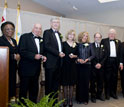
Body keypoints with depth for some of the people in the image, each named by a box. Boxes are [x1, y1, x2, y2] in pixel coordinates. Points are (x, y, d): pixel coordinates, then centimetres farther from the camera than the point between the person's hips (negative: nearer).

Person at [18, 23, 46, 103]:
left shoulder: (41, 40, 15)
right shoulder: (25, 37, -4)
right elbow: (21, 51, -14)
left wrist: (43, 57, -1)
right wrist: (34, 56, -22)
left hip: (36, 69, 6)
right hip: (26, 69, -6)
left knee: (34, 89, 14)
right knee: (24, 89, 4)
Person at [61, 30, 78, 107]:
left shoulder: (76, 45, 9)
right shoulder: (64, 44, 1)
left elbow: (77, 55, 12)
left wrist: (74, 56, -7)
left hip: (73, 65, 3)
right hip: (65, 65, -2)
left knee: (72, 84, 7)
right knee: (65, 84, 3)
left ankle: (70, 100, 19)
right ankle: (65, 100, 15)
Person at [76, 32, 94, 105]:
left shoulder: (90, 45, 7)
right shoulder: (78, 45, 5)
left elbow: (93, 55, 4)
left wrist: (87, 59, -10)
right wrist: (78, 59, -13)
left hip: (87, 65, 1)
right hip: (79, 65, 0)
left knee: (86, 81, 2)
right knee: (79, 81, 1)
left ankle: (85, 99, 13)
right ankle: (79, 98, 13)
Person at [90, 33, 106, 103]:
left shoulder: (103, 46, 9)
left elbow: (105, 57, 5)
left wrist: (100, 64, -8)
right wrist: (95, 64, -11)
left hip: (101, 66, 3)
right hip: (93, 67, -3)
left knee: (101, 81, 8)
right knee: (93, 82, 4)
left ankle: (100, 94, 23)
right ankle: (93, 96, 14)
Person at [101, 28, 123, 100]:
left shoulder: (118, 42, 13)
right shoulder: (104, 41, 2)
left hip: (115, 61, 3)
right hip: (107, 61, -3)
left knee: (114, 77, 9)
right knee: (107, 78, 3)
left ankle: (113, 92, 22)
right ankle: (107, 93, 14)